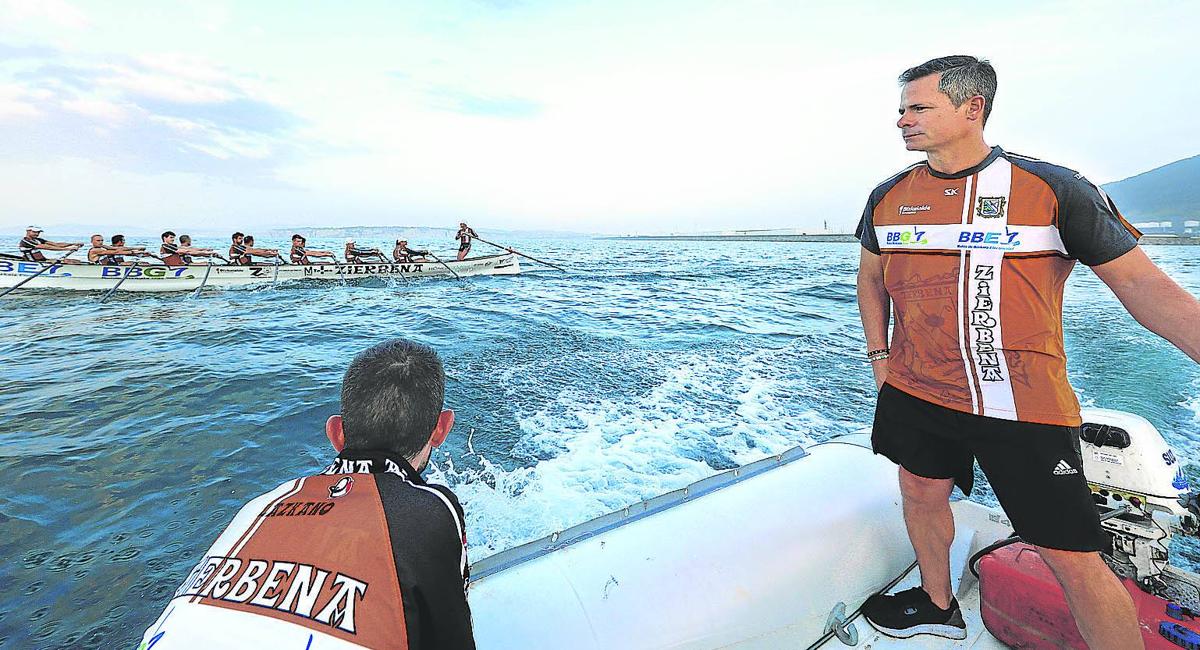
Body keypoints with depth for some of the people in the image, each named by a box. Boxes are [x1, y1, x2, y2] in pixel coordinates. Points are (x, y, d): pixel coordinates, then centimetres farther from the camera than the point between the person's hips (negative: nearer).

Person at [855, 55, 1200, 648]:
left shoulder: (1054, 189, -6)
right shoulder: (888, 197, 4)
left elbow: (1141, 282, -5)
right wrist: (880, 357, 8)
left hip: (1024, 409, -4)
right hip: (914, 394, 4)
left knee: (1073, 558, 0)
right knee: (922, 495, 19)